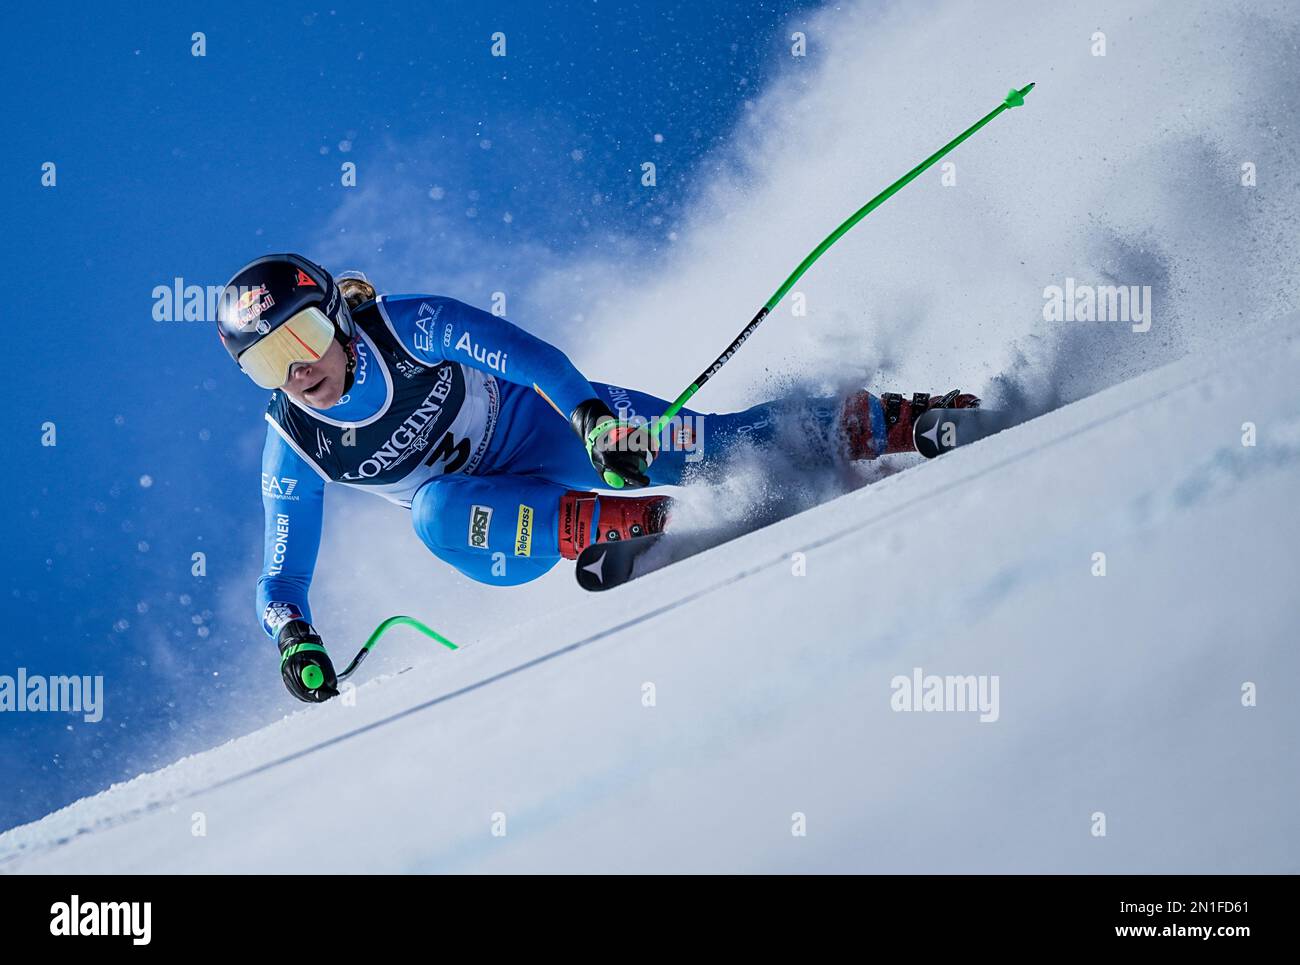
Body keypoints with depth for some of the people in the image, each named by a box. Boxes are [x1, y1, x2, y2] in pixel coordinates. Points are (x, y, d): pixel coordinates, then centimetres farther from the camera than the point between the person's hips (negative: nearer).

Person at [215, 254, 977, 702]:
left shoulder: (407, 324, -22)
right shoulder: (294, 451, -13)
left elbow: (531, 354, -26)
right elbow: (281, 578, -5)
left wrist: (591, 415, -43)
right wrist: (295, 638, -26)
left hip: (551, 420, -2)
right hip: (486, 500, 2)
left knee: (712, 444, -20)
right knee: (439, 515, -35)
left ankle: (897, 423, -9)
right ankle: (624, 524, -27)